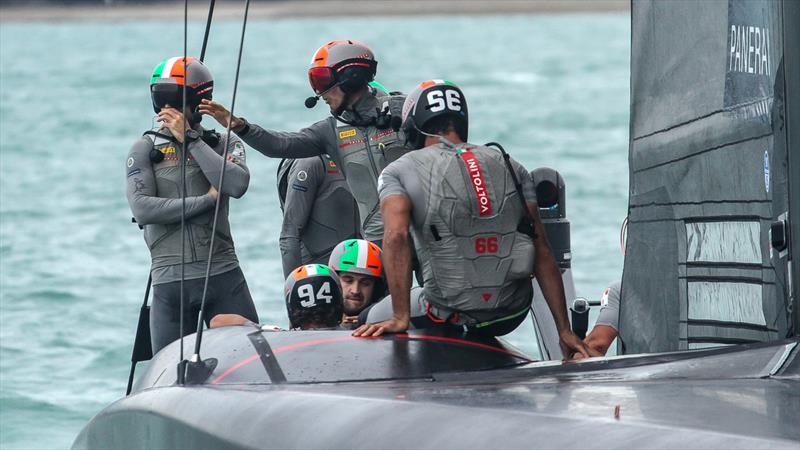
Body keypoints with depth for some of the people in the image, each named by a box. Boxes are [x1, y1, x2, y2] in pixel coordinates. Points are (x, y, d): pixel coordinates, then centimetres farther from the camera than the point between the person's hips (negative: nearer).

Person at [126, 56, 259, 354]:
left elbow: (237, 184, -12)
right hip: (170, 278, -1)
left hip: (223, 273, 1)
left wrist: (190, 139, -7)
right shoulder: (145, 149, 6)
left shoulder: (224, 144, 10)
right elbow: (142, 209, -9)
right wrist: (208, 199, -7)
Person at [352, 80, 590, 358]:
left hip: (453, 318, -3)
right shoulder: (511, 168, 9)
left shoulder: (399, 171, 0)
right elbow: (541, 252, 5)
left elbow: (396, 236, -19)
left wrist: (400, 319, -20)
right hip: (514, 314, 3)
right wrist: (564, 330, 7)